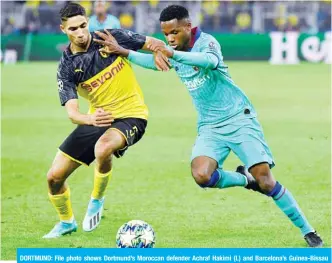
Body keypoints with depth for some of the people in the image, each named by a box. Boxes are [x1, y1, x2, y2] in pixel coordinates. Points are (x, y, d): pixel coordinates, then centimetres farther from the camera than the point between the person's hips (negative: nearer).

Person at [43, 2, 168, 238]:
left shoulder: (112, 38, -9)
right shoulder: (67, 67, -6)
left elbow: (155, 44, 2)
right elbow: (72, 112, -14)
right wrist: (90, 119, -38)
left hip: (130, 115, -4)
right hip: (97, 119, 4)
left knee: (102, 149, -38)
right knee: (54, 176, 0)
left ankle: (97, 200, -8)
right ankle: (67, 222, 31)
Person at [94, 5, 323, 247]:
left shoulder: (206, 41, -16)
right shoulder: (173, 50, 5)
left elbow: (211, 61, -39)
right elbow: (155, 60, 25)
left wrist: (172, 54, -52)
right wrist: (122, 51, 13)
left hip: (239, 118, -5)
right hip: (210, 126, 5)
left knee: (265, 180, -13)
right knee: (201, 175, -23)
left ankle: (308, 231, 1)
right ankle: (245, 179, 8)